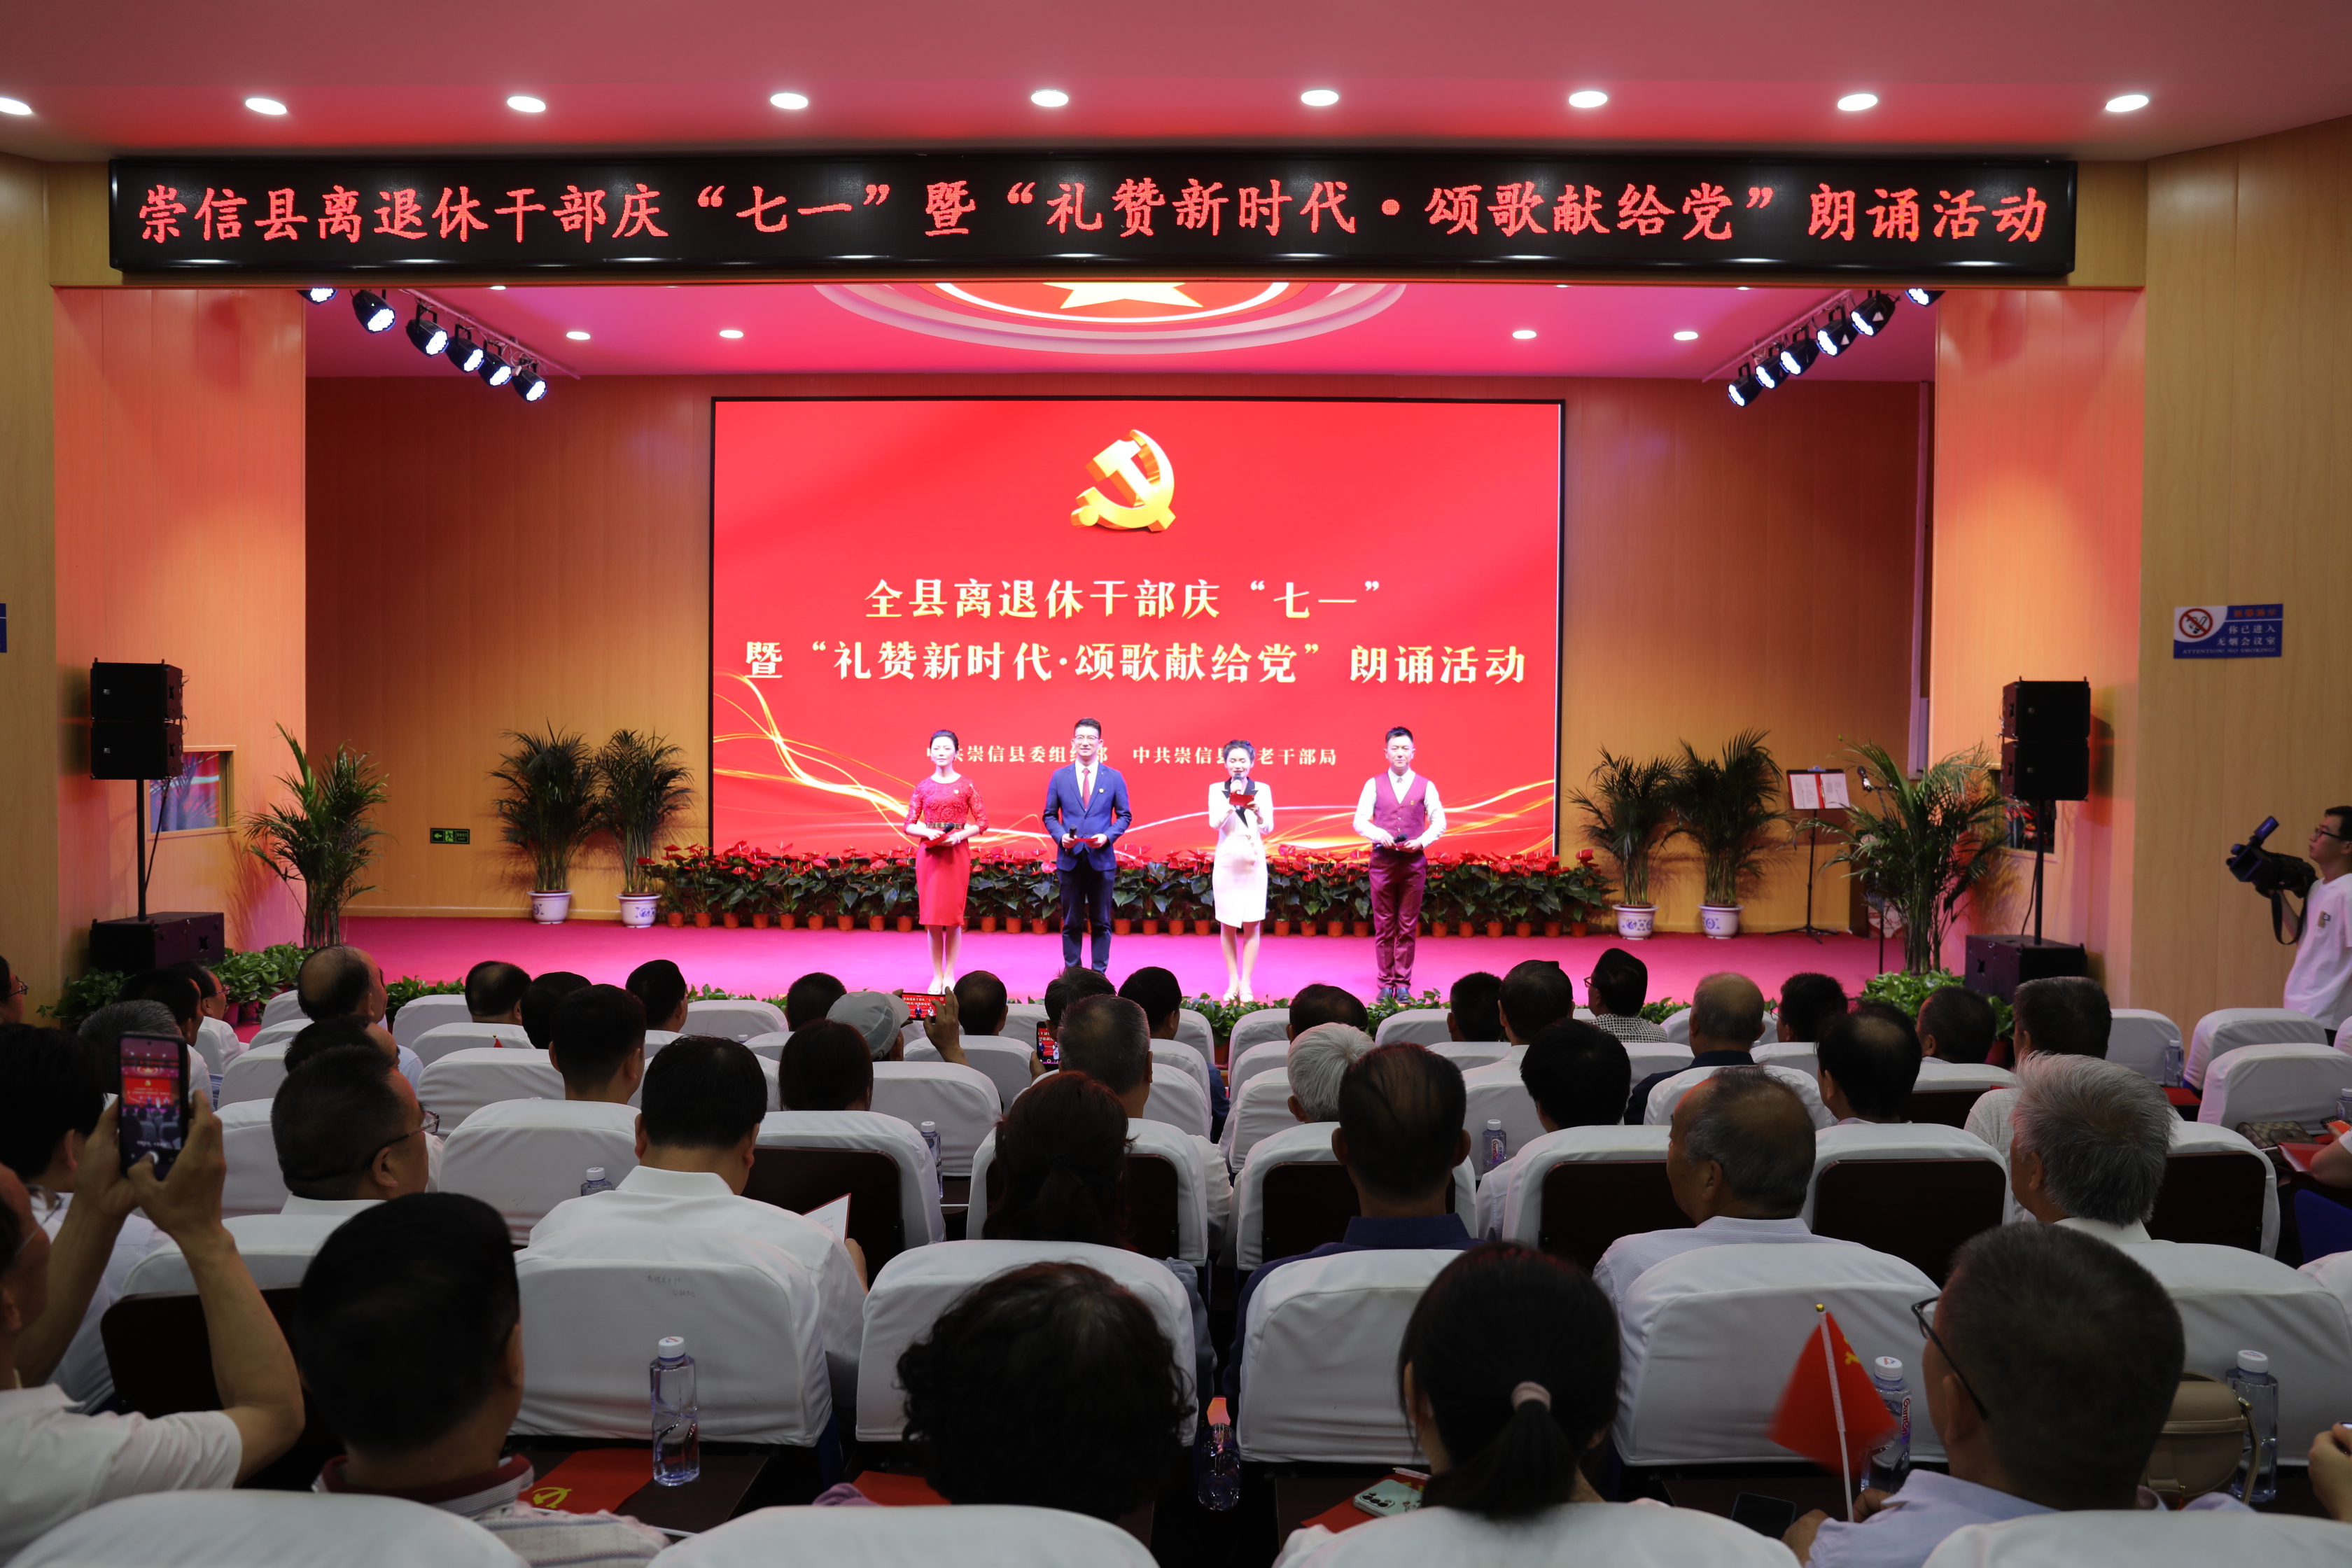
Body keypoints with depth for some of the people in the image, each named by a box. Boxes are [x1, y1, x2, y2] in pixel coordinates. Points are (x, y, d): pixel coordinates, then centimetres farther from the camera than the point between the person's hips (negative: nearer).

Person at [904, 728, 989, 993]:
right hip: (928, 853, 2)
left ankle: (950, 975, 10)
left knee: (953, 916, 1)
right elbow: (909, 825, 6)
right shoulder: (923, 787, 6)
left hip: (957, 853, -2)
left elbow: (982, 823, 0)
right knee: (931, 916, 2)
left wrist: (960, 835, -16)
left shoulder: (966, 785, 2)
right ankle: (937, 975, 11)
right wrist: (928, 833, -13)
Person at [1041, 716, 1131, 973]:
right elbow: (1049, 815, 9)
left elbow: (1124, 815, 6)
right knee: (1072, 922, 6)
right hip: (1070, 858, 1)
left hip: (1102, 858, 0)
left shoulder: (1114, 777, 4)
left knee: (1101, 922, 5)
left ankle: (1099, 974, 12)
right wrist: (1061, 836, -10)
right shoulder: (1059, 776, 6)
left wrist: (1108, 836, -11)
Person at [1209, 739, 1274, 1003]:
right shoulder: (1217, 790, 4)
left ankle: (1246, 984, 3)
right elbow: (1215, 824, -7)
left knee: (1252, 924, -2)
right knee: (1227, 925, 4)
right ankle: (1232, 982, 13)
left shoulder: (1262, 790, 4)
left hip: (1253, 862, 0)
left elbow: (1268, 829, -2)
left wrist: (1258, 813, -23)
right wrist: (1231, 802, -22)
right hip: (1227, 862, 0)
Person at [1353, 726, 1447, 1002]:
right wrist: (1379, 834, -16)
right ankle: (1386, 983, 10)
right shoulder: (1374, 784, 5)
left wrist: (1421, 841, -10)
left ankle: (1403, 984, 10)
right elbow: (1360, 821, 3)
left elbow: (1439, 822, 6)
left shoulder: (1425, 787, 6)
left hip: (1413, 862, 0)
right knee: (1383, 925, 3)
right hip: (1382, 861, 0)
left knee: (1408, 927, 3)